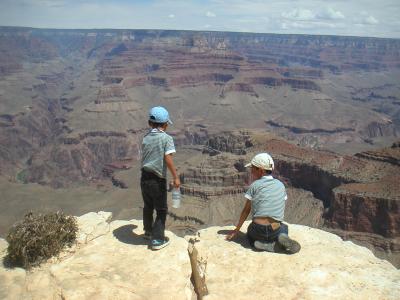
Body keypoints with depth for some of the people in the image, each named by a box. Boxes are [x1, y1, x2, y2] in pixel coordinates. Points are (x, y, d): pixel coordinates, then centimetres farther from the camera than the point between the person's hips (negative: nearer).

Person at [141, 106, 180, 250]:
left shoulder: (146, 138, 5)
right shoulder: (166, 138, -12)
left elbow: (143, 157, 12)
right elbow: (168, 159, -20)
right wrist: (176, 177, -17)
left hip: (144, 177, 6)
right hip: (158, 179, -6)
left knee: (148, 206, 24)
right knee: (161, 209, 8)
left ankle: (148, 231, 42)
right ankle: (157, 239, 9)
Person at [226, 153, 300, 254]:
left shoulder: (254, 185, 1)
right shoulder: (280, 185, 11)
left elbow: (246, 210, 6)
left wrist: (236, 230, 17)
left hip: (258, 229, -3)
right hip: (275, 231, 3)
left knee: (250, 234, 32)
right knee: (284, 227, 37)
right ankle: (282, 239, 2)